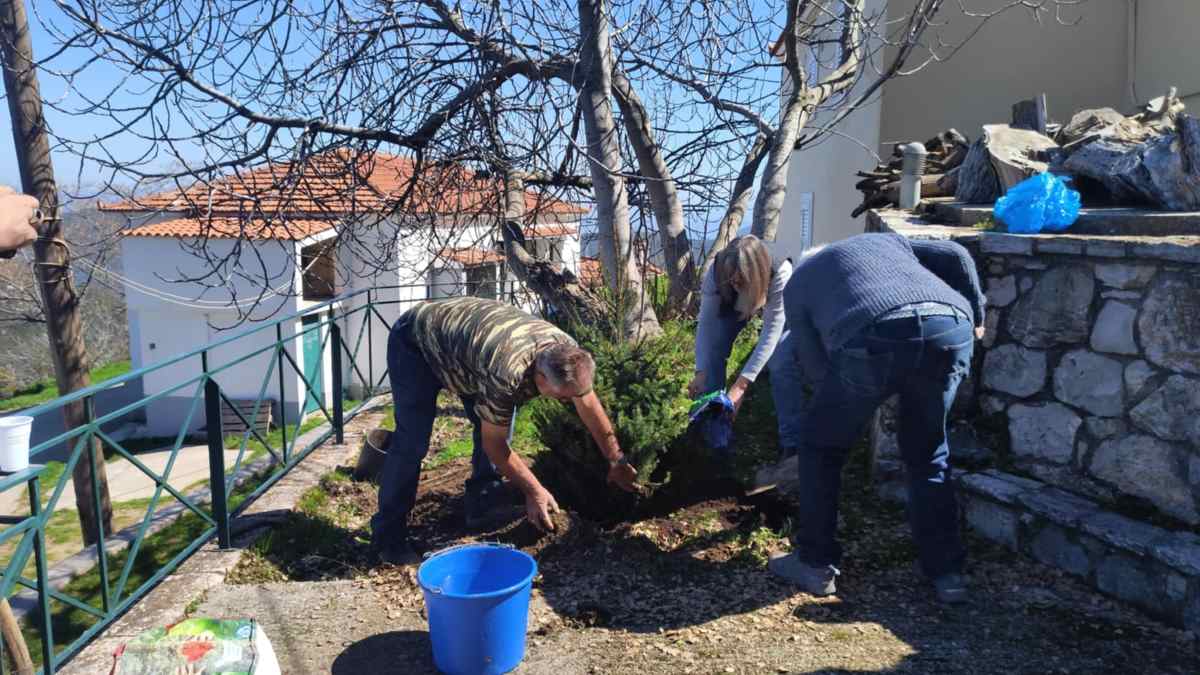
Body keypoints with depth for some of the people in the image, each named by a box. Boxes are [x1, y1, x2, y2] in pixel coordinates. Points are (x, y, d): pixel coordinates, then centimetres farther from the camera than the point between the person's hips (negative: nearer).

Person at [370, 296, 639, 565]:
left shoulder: (568, 353, -21)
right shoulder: (506, 372, -41)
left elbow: (591, 407, -4)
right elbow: (494, 443, -26)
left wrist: (616, 461, 3)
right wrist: (534, 491, -18)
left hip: (458, 335, 7)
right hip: (414, 342, -7)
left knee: (497, 418, -4)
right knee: (413, 441, -14)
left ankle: (483, 502, 9)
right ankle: (389, 534, -2)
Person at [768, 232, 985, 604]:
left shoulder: (797, 282, 30)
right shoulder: (886, 239, 40)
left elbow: (815, 366, 20)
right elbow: (955, 255, 24)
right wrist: (975, 315, 34)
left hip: (874, 336, -3)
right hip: (951, 327, 4)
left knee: (821, 446, 20)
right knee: (927, 453, 25)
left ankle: (816, 565, 25)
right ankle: (946, 572, 27)